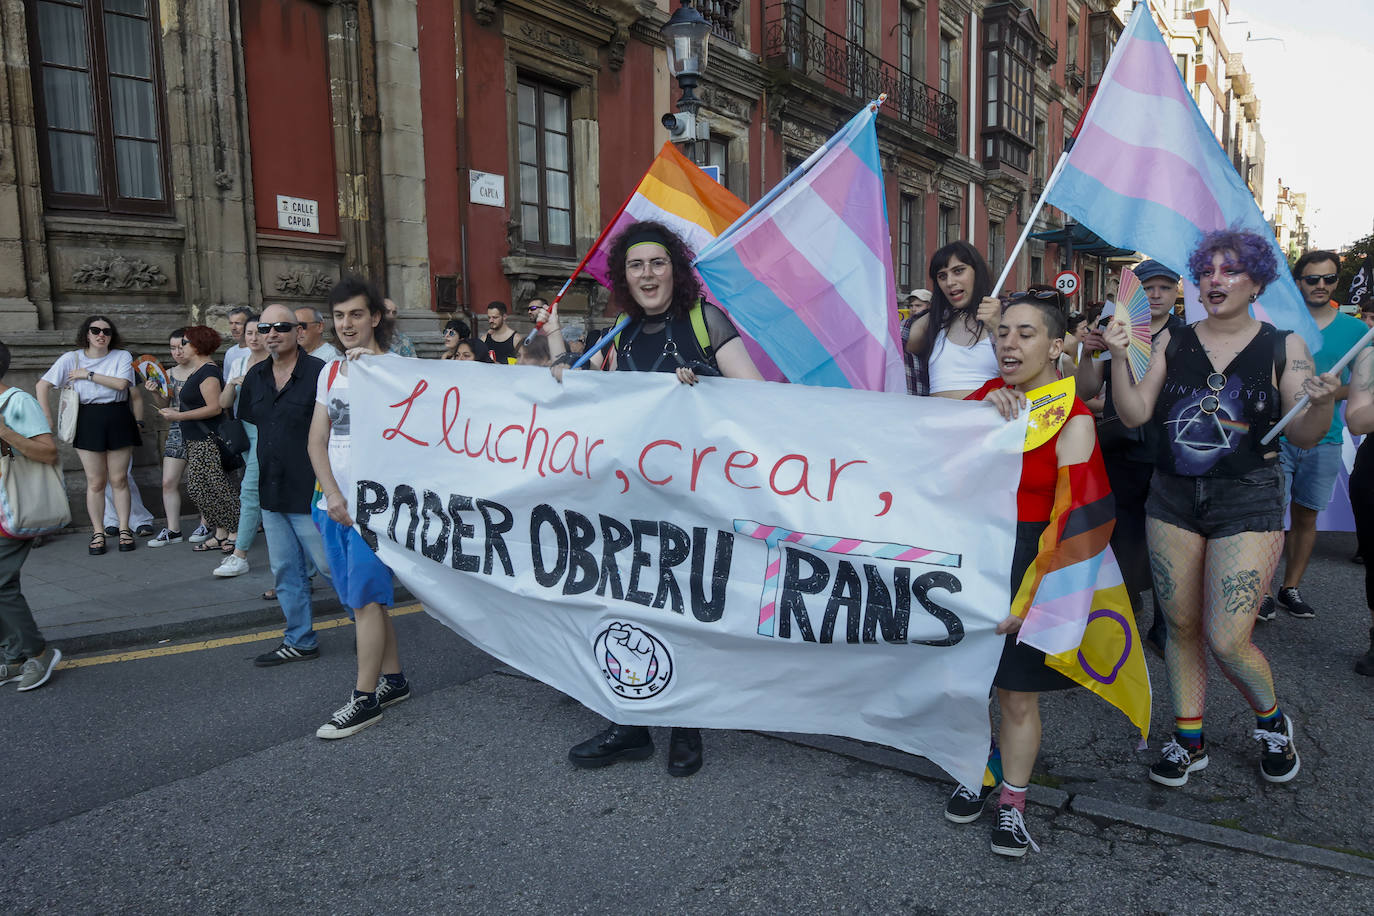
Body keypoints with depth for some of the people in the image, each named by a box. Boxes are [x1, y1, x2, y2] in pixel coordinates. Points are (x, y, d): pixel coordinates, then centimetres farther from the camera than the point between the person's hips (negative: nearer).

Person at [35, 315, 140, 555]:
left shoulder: (122, 356, 2)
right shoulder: (71, 359, 2)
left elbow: (121, 383, -15)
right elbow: (42, 386, 2)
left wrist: (89, 375, -11)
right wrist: (47, 418, -3)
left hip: (118, 420, 0)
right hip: (88, 421, 0)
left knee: (119, 479, 4)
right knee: (95, 482, 2)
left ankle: (124, 530, 11)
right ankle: (98, 533, 10)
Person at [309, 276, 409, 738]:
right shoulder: (330, 371, 14)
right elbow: (317, 441, 11)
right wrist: (333, 496, -3)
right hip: (335, 504, 7)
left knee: (365, 597, -6)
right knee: (362, 598, 12)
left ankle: (365, 699, 3)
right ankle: (393, 678, 25)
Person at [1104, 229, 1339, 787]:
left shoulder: (1282, 347, 0)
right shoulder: (1173, 342, 5)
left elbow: (1304, 437, -1)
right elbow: (1135, 415, -2)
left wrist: (1323, 402, -21)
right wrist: (1118, 359, -15)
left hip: (1247, 502, -3)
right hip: (1173, 498, 3)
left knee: (1226, 640, -7)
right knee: (1181, 626, 10)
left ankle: (1271, 720, 25)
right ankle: (1188, 740, 27)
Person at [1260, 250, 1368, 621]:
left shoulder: (1356, 329, 7)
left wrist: (1334, 391, -12)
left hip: (1324, 438, 2)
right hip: (1277, 434, -2)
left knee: (1306, 517, 10)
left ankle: (1291, 588, 23)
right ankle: (1263, 591, 3)